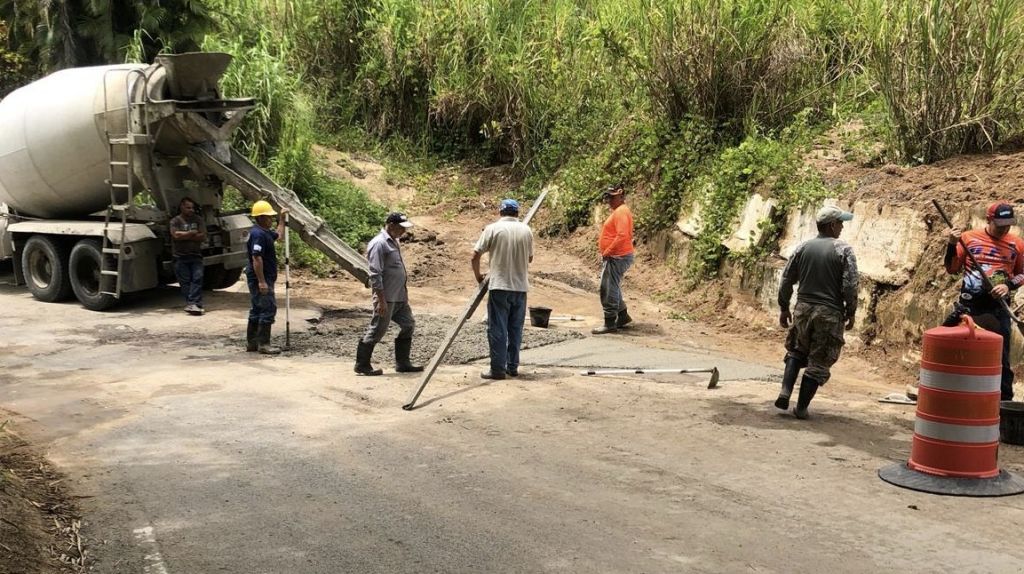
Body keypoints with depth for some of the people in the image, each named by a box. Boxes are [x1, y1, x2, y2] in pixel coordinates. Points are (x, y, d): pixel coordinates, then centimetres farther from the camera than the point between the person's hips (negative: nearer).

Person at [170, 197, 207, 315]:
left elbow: (203, 236, -1)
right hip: (180, 257, -2)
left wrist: (185, 236, -8)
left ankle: (192, 303, -16)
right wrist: (192, 233, -5)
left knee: (197, 278, -12)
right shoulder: (175, 221, 4)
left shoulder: (198, 220, 11)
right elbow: (176, 235, -14)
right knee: (185, 281, -4)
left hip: (196, 255, 2)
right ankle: (195, 304, -3)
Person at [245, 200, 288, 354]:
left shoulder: (265, 232, 13)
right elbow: (256, 258, -25)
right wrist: (262, 281, -27)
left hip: (262, 279, 11)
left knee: (257, 309, 14)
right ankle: (263, 344, -6)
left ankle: (251, 343, 21)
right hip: (261, 279, -11)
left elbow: (279, 236, 35)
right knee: (268, 309, -9)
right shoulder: (258, 234, -19)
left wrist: (282, 219, 30)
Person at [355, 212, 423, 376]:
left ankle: (402, 363, 20)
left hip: (400, 296, 10)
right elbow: (375, 274, -21)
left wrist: (404, 292, 22)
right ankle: (362, 365, 9)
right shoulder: (379, 244, -17)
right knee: (377, 331, -2)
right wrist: (381, 300, -23)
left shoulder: (393, 242, 13)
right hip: (387, 298, -10)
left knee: (408, 325, 12)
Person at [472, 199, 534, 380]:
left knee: (497, 329, 1)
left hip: (499, 286, -4)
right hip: (521, 286, 4)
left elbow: (475, 256, -6)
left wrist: (478, 275, 10)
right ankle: (512, 366, 19)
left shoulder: (493, 229, -5)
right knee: (516, 328, 13)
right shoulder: (526, 230, 6)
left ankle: (498, 369, 2)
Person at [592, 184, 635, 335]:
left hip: (617, 257, -11)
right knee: (612, 288, 18)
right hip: (613, 257, 11)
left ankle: (610, 323, -5)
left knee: (609, 289, -8)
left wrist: (608, 252, -20)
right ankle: (623, 316, 28)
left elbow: (622, 236, -26)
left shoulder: (621, 212, -16)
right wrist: (606, 252, 16)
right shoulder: (618, 211, 16)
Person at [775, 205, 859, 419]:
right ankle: (801, 407, 7)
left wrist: (784, 308, 15)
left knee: (796, 353, 21)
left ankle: (785, 393, 4)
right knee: (819, 362, 6)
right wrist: (851, 313, 0)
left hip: (803, 309, 4)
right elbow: (850, 286, -12)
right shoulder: (843, 250, -7)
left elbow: (786, 280, 6)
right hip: (830, 313, -3)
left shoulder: (803, 247, 4)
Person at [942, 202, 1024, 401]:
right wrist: (951, 245, -12)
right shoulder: (969, 238, 0)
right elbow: (952, 269, 3)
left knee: (1001, 357, 4)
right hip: (969, 304, 0)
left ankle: (1005, 400, 12)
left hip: (998, 307, 1)